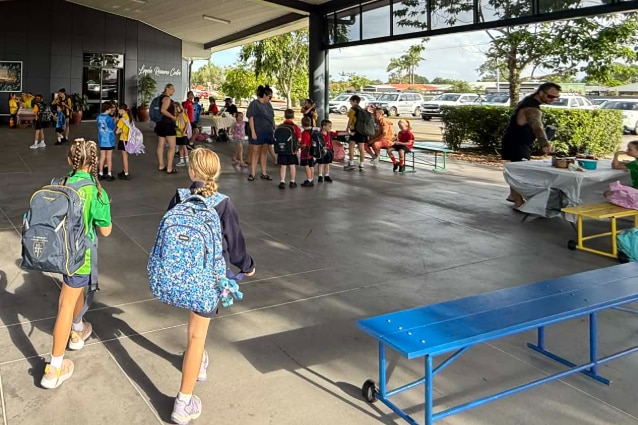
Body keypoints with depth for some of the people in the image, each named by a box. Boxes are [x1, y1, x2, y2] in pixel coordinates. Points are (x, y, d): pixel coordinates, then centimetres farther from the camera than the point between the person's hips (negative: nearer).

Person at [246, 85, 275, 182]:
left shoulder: (268, 104, 12)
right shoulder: (254, 104, -7)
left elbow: (272, 118, 18)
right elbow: (251, 118, -11)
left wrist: (274, 128, 12)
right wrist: (253, 132, -16)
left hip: (268, 132, 6)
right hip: (258, 132, -6)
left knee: (264, 152, 10)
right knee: (256, 152, -2)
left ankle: (264, 173, 16)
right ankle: (252, 173, 2)